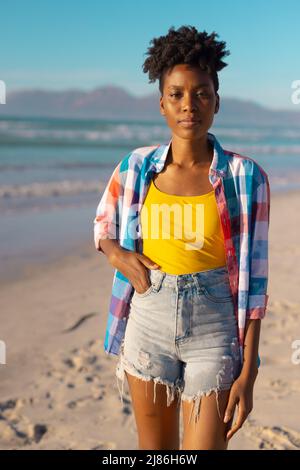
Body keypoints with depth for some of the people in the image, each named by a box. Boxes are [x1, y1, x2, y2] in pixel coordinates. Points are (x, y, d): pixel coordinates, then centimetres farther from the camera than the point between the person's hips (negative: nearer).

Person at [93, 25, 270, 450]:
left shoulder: (244, 176, -8)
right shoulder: (137, 167, 0)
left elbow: (253, 279, -6)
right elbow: (102, 225, 18)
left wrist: (247, 372, -8)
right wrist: (117, 255, -5)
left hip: (214, 331, -2)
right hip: (149, 324, 3)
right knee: (156, 448, 16)